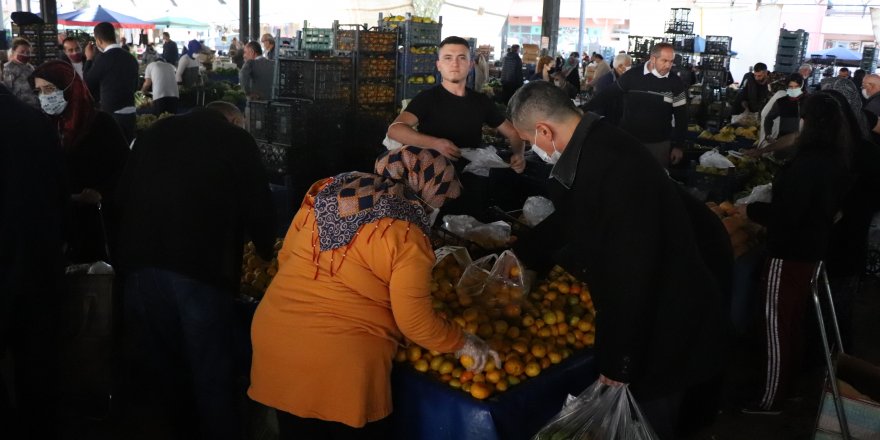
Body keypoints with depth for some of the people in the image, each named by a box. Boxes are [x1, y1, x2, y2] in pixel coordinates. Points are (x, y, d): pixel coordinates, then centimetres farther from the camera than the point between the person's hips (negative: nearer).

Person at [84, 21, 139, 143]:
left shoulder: (103, 59, -13)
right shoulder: (131, 58, 7)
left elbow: (87, 84, 0)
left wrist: (89, 59, 9)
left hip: (111, 115, -6)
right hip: (130, 114, 6)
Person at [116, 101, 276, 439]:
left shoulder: (154, 133, 20)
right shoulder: (236, 140, 6)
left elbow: (125, 195, 21)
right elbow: (259, 208, 4)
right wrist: (266, 253, 22)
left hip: (142, 263, 5)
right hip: (201, 267, -5)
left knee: (157, 364, 17)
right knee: (211, 372, 4)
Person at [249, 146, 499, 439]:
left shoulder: (324, 194, 4)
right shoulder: (406, 236, -14)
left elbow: (285, 258, 13)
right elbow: (415, 322, -11)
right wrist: (464, 344, 5)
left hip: (272, 335, 6)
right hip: (339, 360, -6)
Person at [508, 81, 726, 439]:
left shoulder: (613, 165, -31)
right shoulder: (595, 147, 1)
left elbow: (629, 274, -30)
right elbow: (569, 219, 20)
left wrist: (618, 362, -22)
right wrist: (521, 255, 30)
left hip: (663, 326, -9)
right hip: (644, 315, 9)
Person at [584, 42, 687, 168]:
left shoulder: (675, 83, -4)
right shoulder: (632, 76, -8)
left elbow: (681, 115, 1)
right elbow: (608, 96, 1)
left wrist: (678, 145, -2)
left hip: (659, 144, 1)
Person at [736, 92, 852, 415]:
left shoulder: (806, 164, -25)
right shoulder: (835, 162, 3)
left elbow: (786, 215, -25)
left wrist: (750, 210, -11)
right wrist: (764, 206, 18)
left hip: (790, 252, -9)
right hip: (814, 248, 9)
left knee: (777, 322, -1)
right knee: (794, 318, 21)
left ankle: (771, 399, 7)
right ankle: (787, 381, 36)